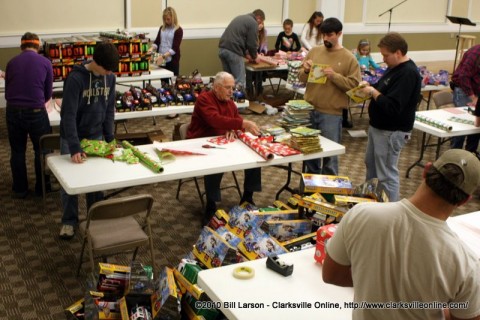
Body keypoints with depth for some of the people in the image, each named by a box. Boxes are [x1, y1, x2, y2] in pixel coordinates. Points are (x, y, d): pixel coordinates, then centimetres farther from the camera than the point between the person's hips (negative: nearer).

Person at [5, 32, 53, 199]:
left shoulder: (11, 63, 6)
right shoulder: (45, 63, 1)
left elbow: (7, 92, 14)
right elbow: (48, 93, 7)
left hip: (13, 111, 2)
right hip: (36, 111, -2)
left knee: (17, 151, 14)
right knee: (41, 150, 13)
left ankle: (20, 189, 22)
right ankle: (42, 187, 21)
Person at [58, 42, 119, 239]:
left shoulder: (110, 78, -5)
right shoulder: (75, 78, -23)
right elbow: (68, 114, -26)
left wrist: (109, 138, 2)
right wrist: (75, 147, -32)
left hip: (96, 136, 4)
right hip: (72, 137, -4)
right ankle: (69, 221, 22)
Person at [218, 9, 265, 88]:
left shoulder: (241, 18, 27)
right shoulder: (253, 23, 0)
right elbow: (252, 43, -2)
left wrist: (246, 54, 29)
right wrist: (254, 57, 16)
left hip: (222, 49, 9)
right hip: (233, 51, -8)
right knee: (239, 81, -2)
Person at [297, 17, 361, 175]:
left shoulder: (348, 58, -5)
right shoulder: (314, 51, 7)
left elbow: (354, 84, -10)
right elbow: (301, 78, 12)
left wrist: (334, 76, -21)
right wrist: (305, 70, -10)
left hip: (331, 113, -4)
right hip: (309, 109, 5)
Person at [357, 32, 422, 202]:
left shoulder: (408, 74, -23)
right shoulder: (395, 67, 9)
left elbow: (392, 107, -30)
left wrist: (373, 92, -19)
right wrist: (370, 87, 4)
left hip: (391, 132, -11)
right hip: (378, 127, 11)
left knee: (386, 174, -2)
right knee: (370, 164, 24)